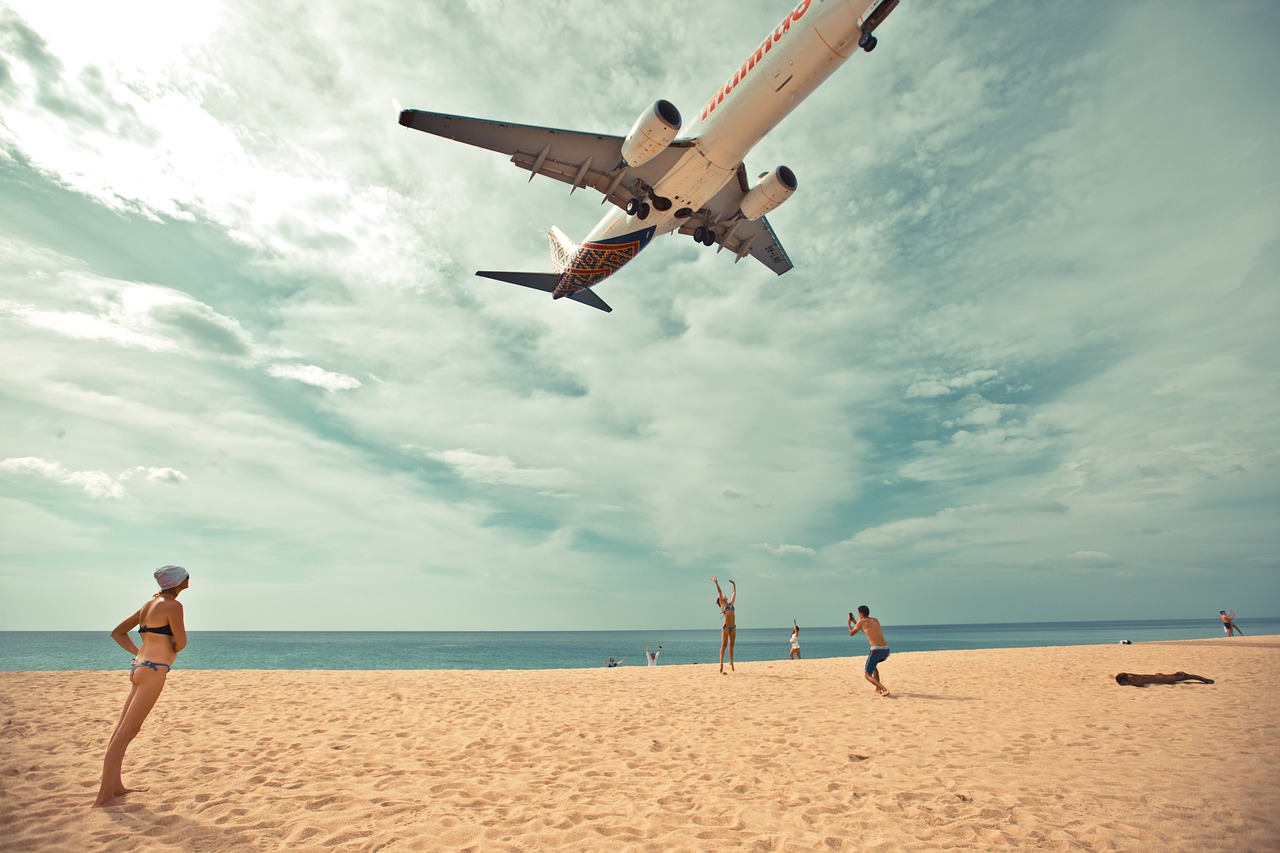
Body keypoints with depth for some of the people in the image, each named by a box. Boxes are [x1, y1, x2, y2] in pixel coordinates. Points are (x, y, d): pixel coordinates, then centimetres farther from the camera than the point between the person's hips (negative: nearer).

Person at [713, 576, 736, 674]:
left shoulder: (730, 604, 20)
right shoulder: (722, 604, 6)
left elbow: (734, 593, 29)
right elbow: (719, 591, 0)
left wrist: (734, 585, 37)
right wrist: (716, 582, -5)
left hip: (733, 627, 5)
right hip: (726, 626, -5)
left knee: (731, 645, 9)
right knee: (724, 645, -4)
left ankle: (731, 664, 16)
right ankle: (721, 665, -4)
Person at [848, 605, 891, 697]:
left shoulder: (861, 621, 6)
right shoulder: (876, 620, 22)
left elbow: (851, 633, 19)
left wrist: (849, 623, 37)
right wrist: (854, 622, 46)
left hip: (876, 650, -7)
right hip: (886, 650, 7)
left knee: (868, 676, 7)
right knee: (873, 665, 35)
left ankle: (885, 689, -15)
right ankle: (878, 689, 28)